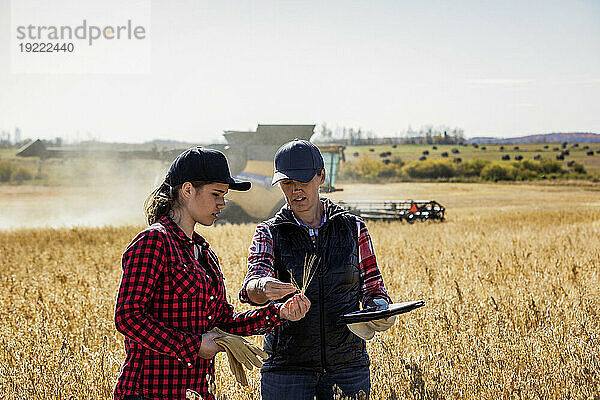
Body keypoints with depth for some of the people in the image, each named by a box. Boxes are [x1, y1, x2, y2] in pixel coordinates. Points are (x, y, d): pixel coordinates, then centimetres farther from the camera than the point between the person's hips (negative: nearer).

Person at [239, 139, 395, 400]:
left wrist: (379, 309, -10)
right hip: (287, 366, -1)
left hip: (348, 367, 1)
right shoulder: (269, 233, 2)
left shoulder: (353, 227, 6)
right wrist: (263, 288, -39)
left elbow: (372, 286, 13)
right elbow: (252, 286, -16)